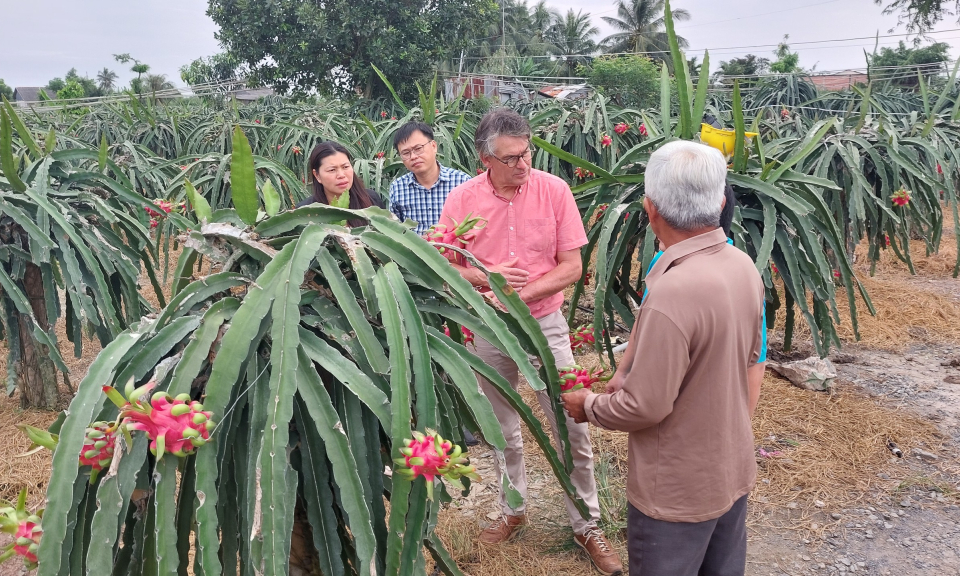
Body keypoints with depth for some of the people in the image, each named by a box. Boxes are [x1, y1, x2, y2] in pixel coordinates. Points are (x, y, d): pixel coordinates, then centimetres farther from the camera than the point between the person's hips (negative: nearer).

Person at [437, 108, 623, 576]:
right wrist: (484, 276, -19)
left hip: (545, 323, -1)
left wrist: (519, 293, -19)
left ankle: (586, 525, 20)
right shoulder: (462, 199, -8)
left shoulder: (554, 190, -11)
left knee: (572, 427, 1)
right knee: (502, 427, 17)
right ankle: (512, 510, 38)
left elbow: (572, 267, -10)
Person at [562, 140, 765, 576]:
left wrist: (588, 405, -6)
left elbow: (645, 407, -27)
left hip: (678, 492, -7)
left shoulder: (673, 293, -32)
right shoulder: (744, 267, -5)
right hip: (734, 472, 8)